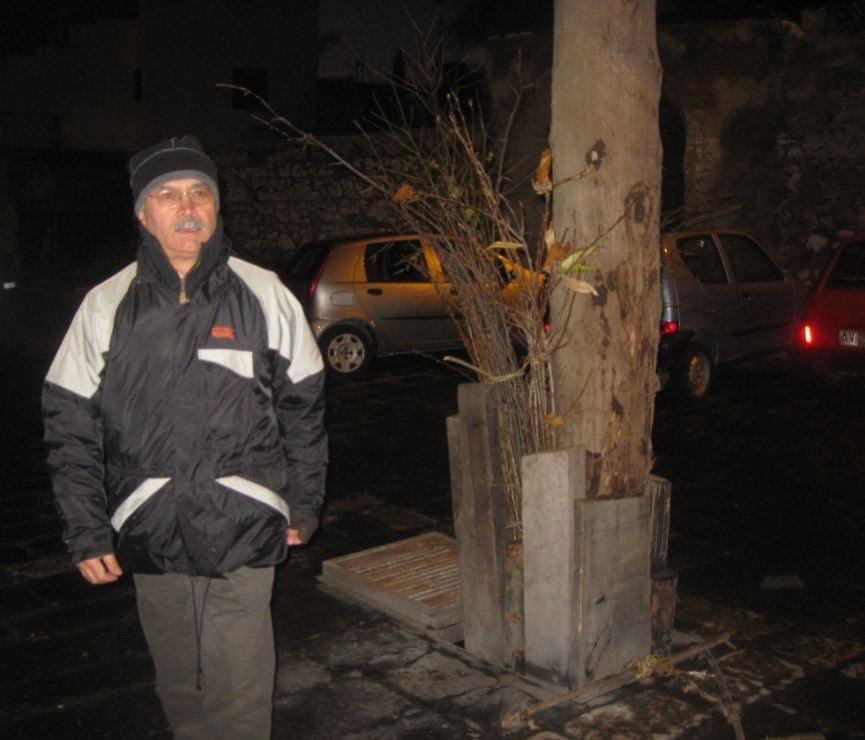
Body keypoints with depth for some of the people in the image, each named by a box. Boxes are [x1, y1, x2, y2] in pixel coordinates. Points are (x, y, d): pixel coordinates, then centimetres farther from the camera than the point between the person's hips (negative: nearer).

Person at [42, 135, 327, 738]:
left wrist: (303, 504, 10)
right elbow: (69, 423, 6)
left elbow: (303, 404, 9)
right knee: (180, 688, 14)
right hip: (149, 536, 2)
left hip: (243, 531, -1)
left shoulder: (263, 294, 2)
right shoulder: (107, 306, 3)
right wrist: (86, 532, 1)